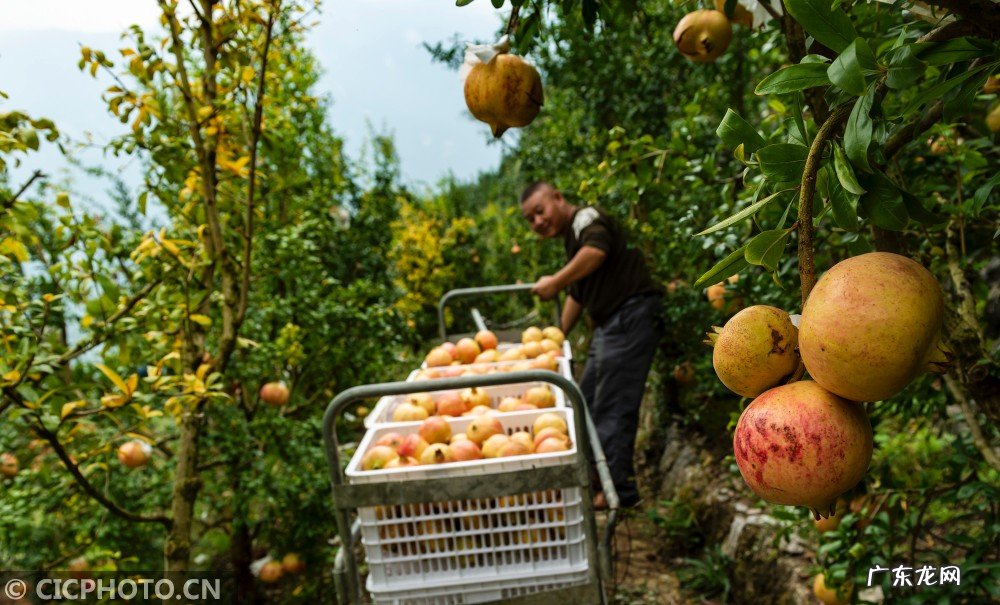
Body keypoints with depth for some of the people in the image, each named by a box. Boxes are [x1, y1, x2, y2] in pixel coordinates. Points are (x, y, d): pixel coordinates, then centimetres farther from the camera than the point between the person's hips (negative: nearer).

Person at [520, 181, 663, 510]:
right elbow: (577, 295, 34)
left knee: (612, 406, -10)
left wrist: (556, 281, -27)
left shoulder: (586, 218, -6)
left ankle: (618, 490, -3)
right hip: (611, 322, 11)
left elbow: (596, 250, -30)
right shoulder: (573, 238, 24)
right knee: (587, 401, 14)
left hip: (632, 315, -11)